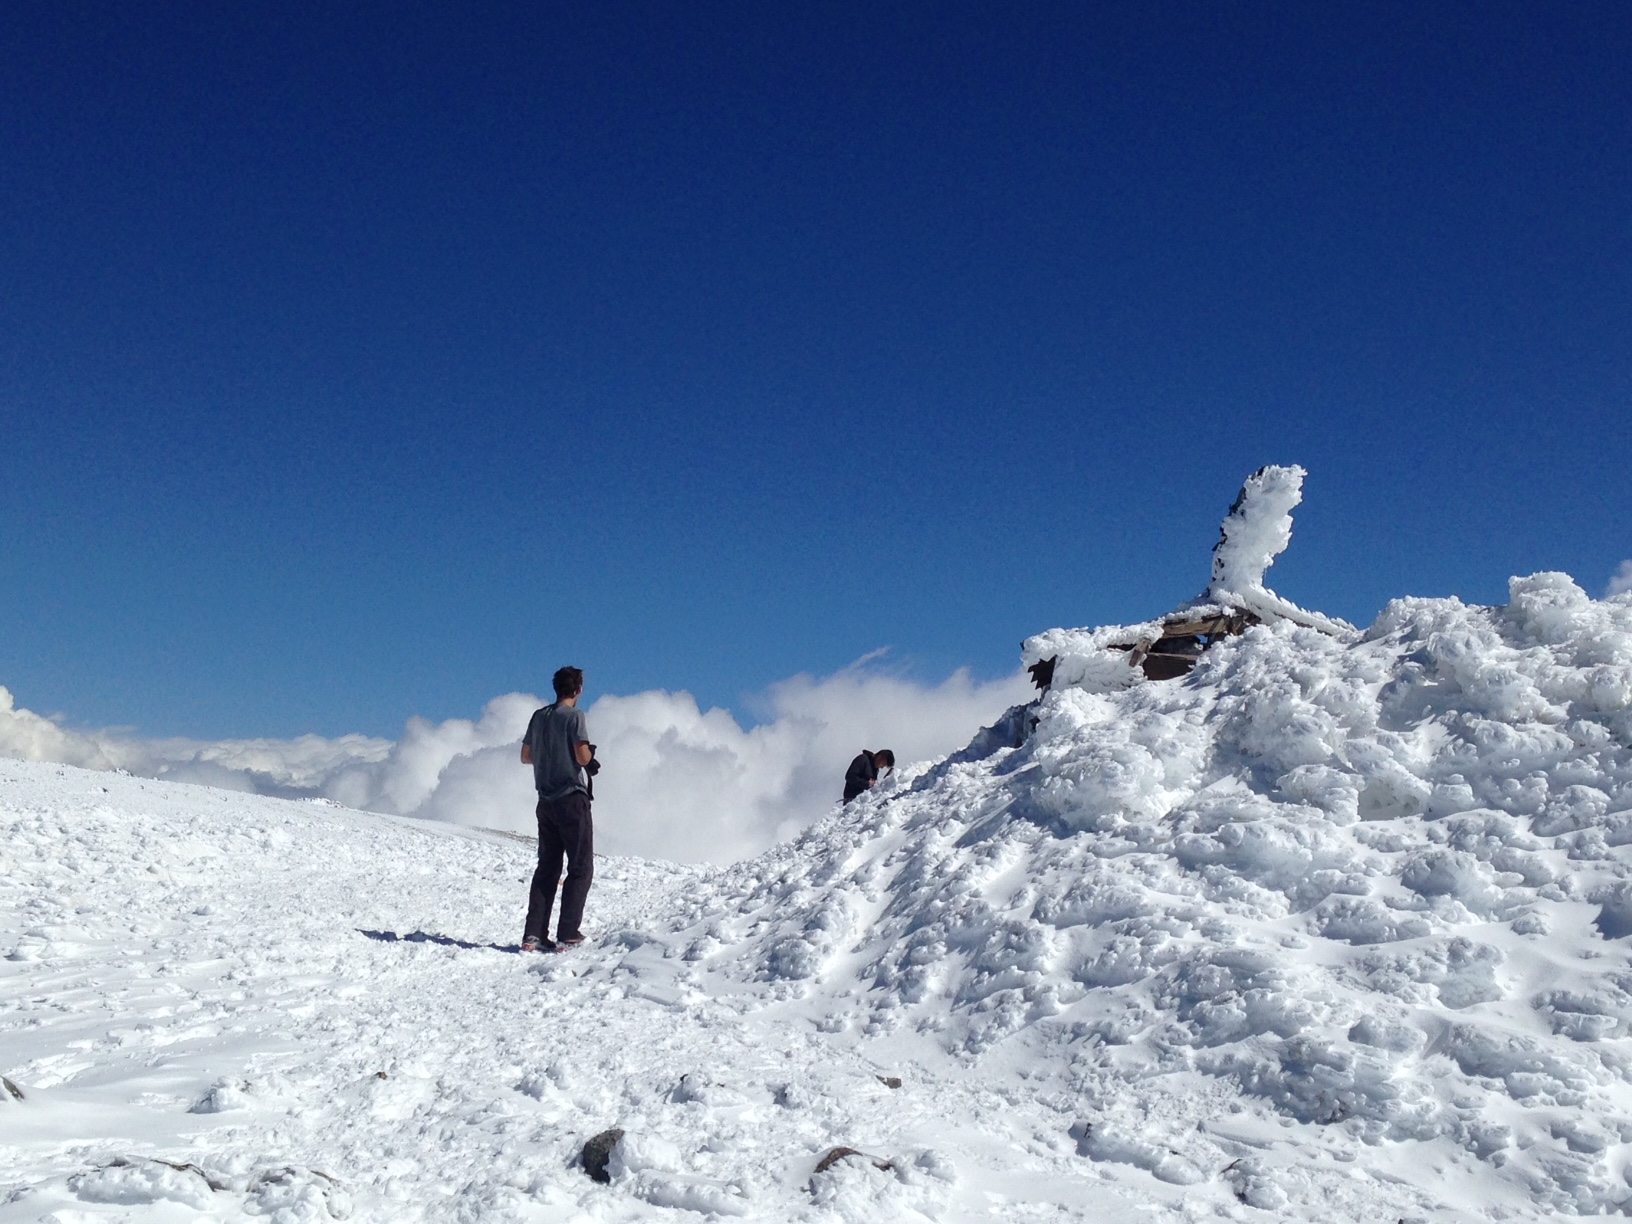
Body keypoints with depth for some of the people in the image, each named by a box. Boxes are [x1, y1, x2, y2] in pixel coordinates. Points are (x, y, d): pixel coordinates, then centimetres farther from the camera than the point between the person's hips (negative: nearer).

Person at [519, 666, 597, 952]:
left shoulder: (539, 716, 9)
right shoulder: (575, 717, -10)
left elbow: (526, 757, 15)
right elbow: (583, 757, -19)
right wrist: (590, 753, 3)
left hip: (546, 801, 6)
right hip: (573, 799, -6)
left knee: (546, 868, 10)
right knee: (581, 869, 1)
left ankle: (533, 934, 3)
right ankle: (567, 934, -6)